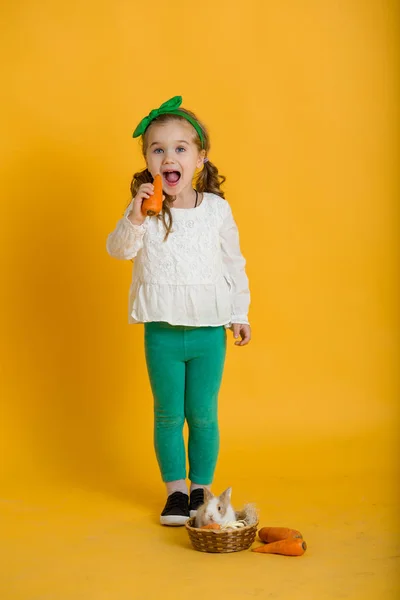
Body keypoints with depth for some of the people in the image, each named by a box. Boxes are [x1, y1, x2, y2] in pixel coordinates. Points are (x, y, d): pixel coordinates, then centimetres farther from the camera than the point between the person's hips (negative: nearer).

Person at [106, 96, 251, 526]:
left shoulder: (217, 209, -1)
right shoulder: (144, 209, -3)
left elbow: (234, 264, 7)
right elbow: (119, 249, -14)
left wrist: (239, 314, 9)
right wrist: (135, 218, -30)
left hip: (209, 330, 0)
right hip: (162, 330, 0)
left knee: (203, 414, 9)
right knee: (168, 414, 9)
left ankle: (201, 488, 24)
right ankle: (175, 490, 23)